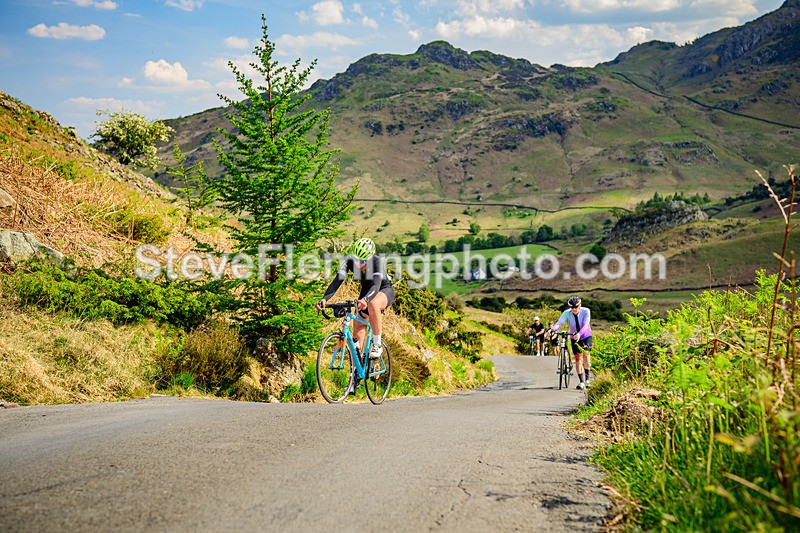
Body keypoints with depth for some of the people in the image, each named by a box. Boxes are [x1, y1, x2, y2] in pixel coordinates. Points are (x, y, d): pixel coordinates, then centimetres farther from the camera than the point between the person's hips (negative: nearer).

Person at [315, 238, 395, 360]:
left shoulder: (377, 261, -34)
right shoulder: (349, 260, -23)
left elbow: (376, 285, -47)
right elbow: (337, 280, -31)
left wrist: (365, 300, -68)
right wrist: (324, 298, -48)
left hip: (385, 290, -5)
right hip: (366, 291, 5)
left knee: (372, 304, -40)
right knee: (358, 331, -8)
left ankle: (377, 344, -25)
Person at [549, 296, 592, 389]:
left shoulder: (586, 311, -22)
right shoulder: (567, 313, -19)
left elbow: (585, 325, -35)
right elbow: (559, 323, -33)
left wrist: (579, 334, -54)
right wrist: (552, 330, -54)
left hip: (586, 336, -2)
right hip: (574, 338, 2)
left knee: (586, 354, -19)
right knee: (578, 359, -1)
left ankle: (587, 379, -8)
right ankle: (581, 382, 7)